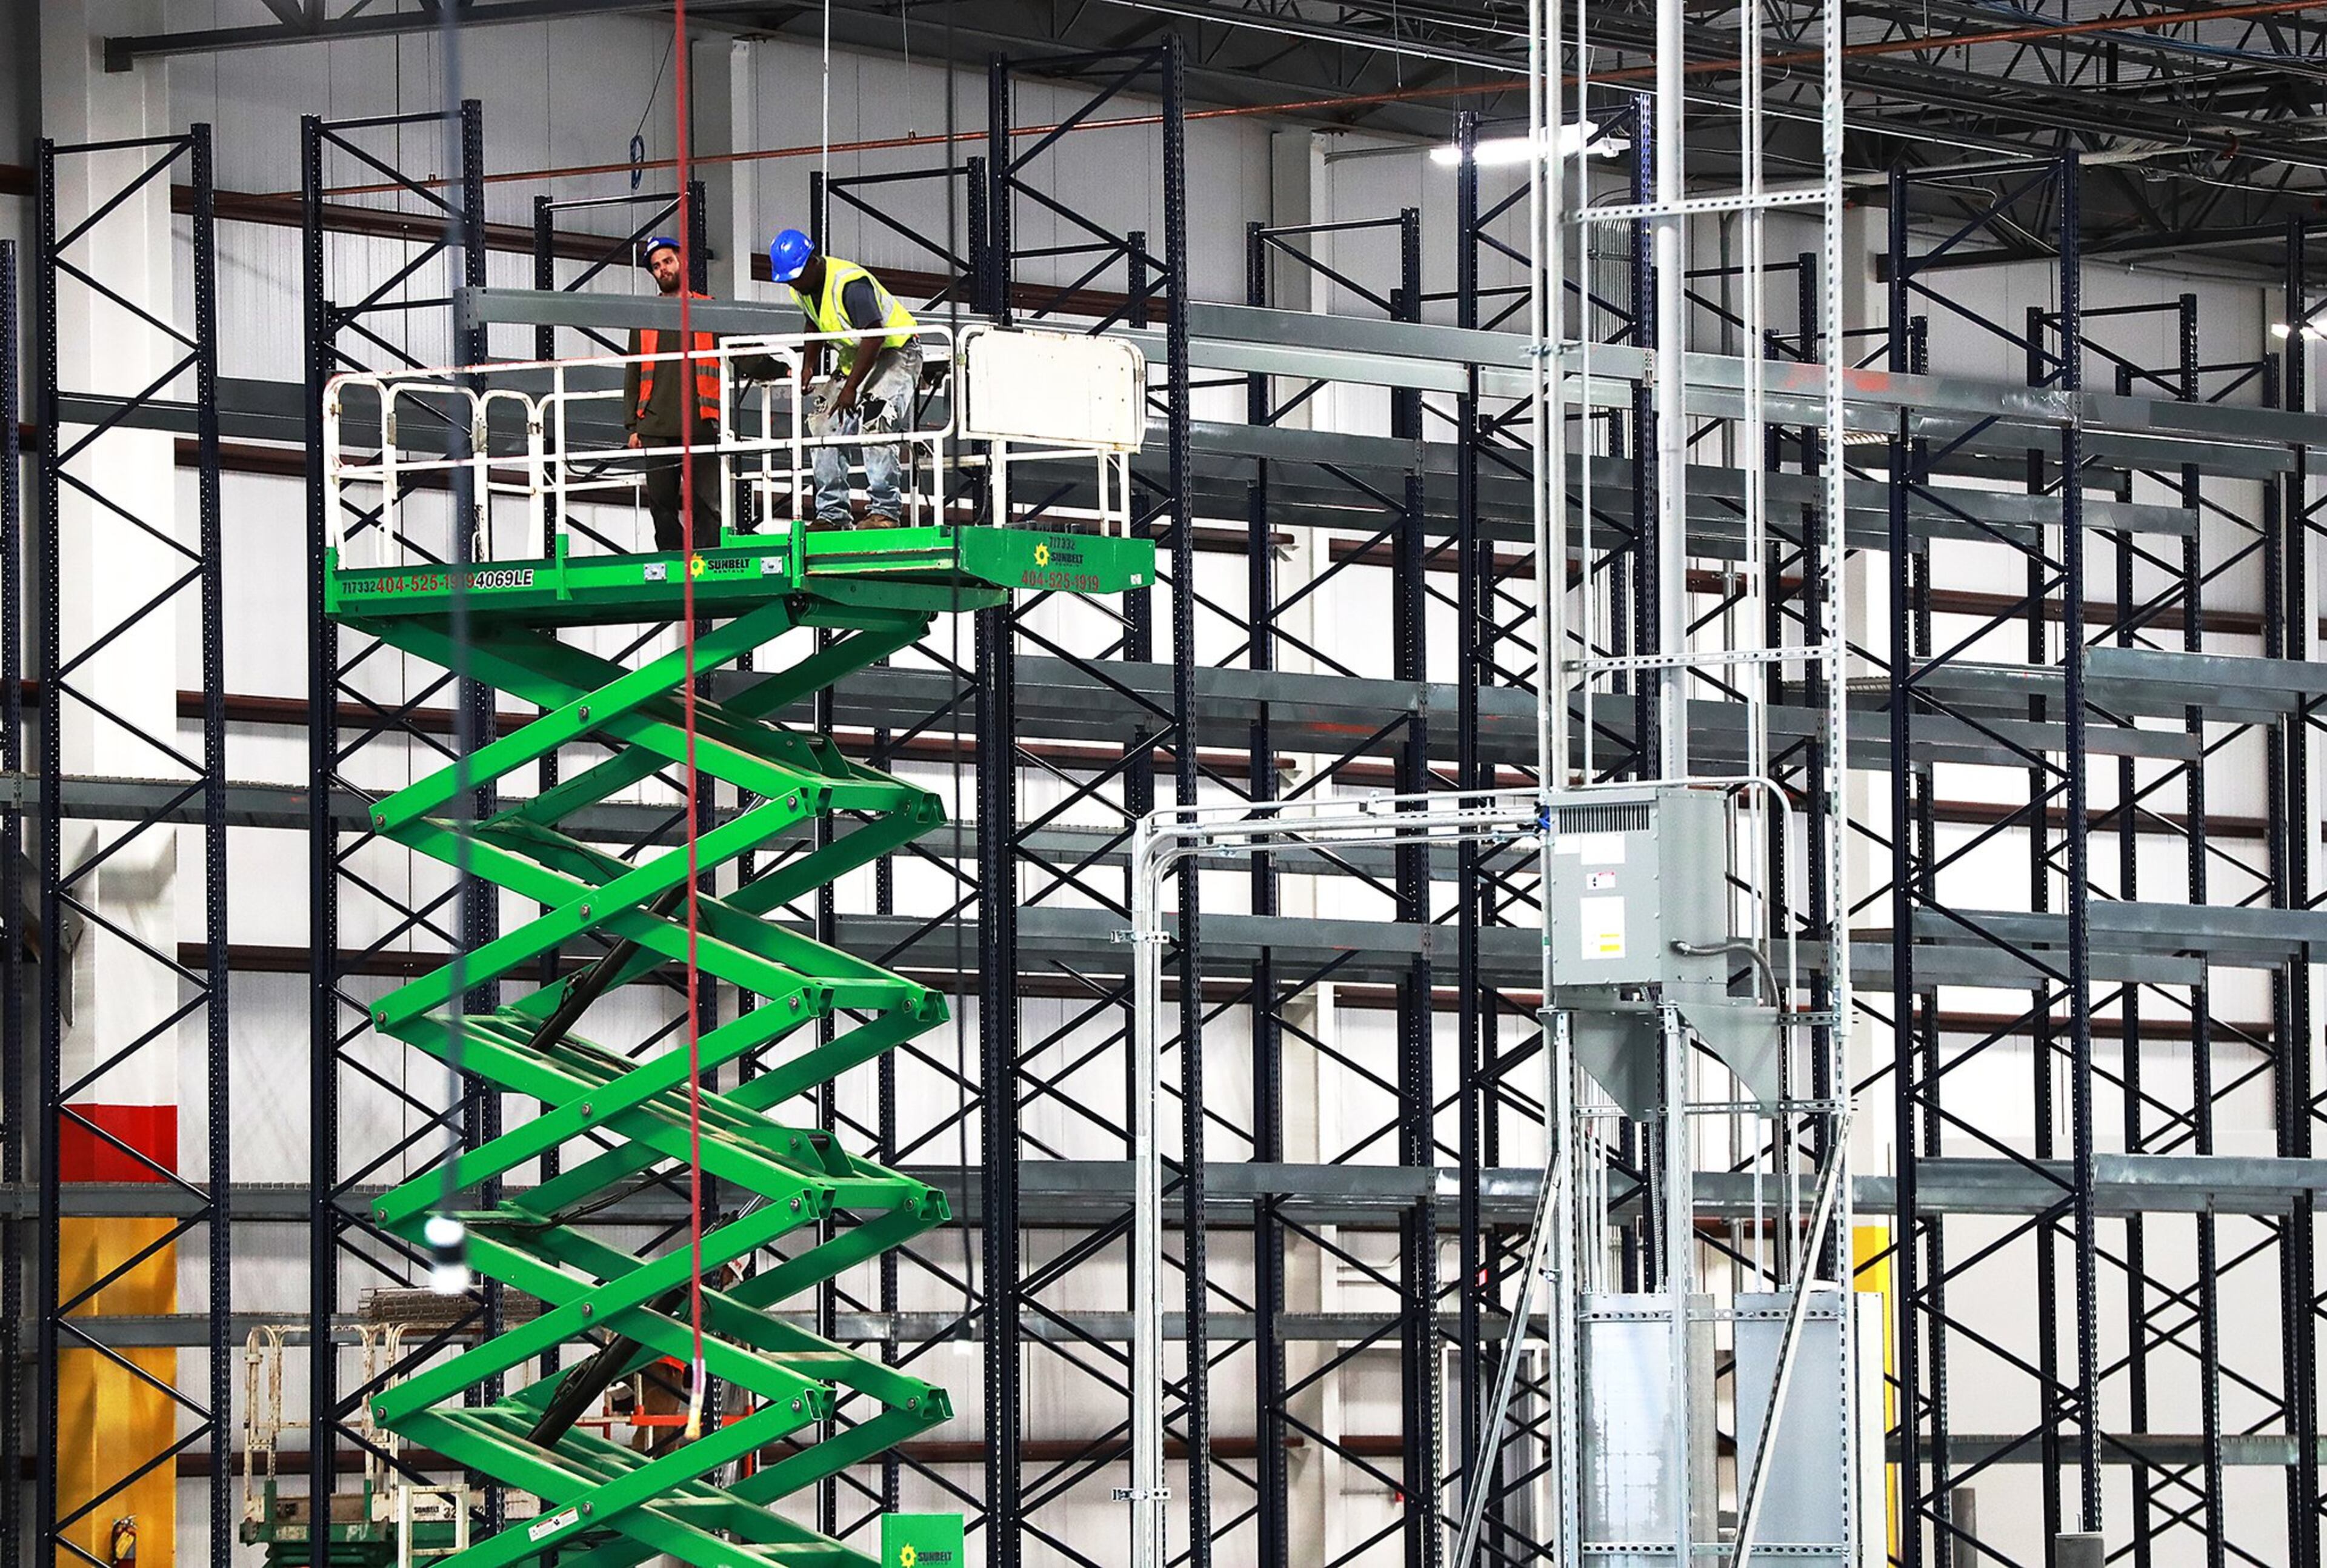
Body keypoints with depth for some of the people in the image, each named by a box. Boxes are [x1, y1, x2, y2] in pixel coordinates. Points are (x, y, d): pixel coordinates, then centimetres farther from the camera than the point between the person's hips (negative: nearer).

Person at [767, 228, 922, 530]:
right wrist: (809, 365, 4)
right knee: (826, 427, -1)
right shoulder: (803, 288, -1)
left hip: (896, 351, -9)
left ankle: (885, 511, -23)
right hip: (854, 358, 9)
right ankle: (832, 514, 4)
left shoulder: (850, 283, -29)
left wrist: (851, 388, -31)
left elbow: (875, 337, -31)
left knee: (874, 422, -25)